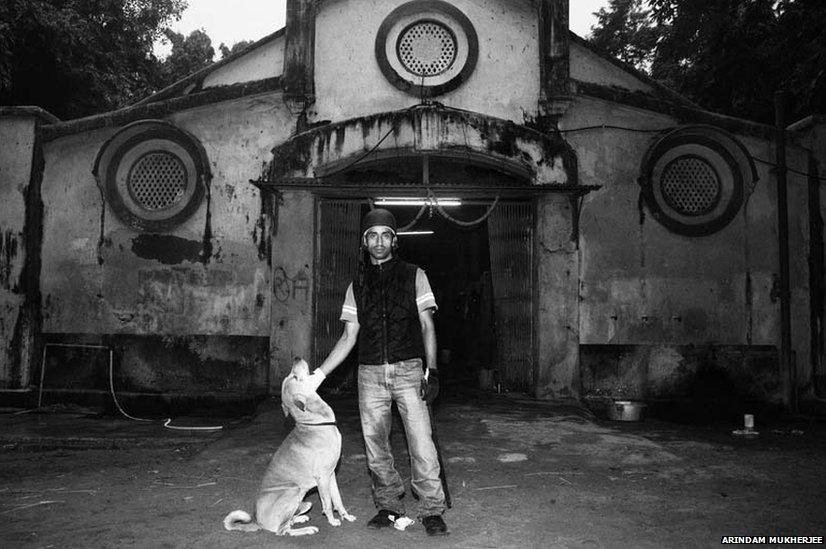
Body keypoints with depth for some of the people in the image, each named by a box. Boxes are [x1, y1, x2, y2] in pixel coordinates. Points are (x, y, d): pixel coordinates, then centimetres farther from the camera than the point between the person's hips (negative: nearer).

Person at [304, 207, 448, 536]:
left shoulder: (413, 276, 6)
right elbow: (348, 338, 12)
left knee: (421, 442, -8)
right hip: (370, 373, 3)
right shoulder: (357, 286, 12)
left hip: (408, 369, -3)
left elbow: (427, 326, 3)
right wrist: (317, 375, 4)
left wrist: (432, 370, -8)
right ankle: (389, 506, 22)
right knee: (375, 445, 6)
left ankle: (432, 511, 4)